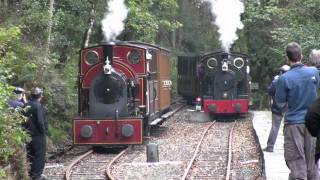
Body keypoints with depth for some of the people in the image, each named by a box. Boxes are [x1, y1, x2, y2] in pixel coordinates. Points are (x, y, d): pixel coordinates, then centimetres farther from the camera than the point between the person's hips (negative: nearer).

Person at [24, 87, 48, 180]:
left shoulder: (27, 105, 7)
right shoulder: (38, 106, -17)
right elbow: (40, 121, -21)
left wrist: (27, 130, 15)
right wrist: (43, 131, -10)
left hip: (29, 134, 8)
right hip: (38, 134, -8)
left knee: (31, 154, 16)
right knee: (40, 155, 1)